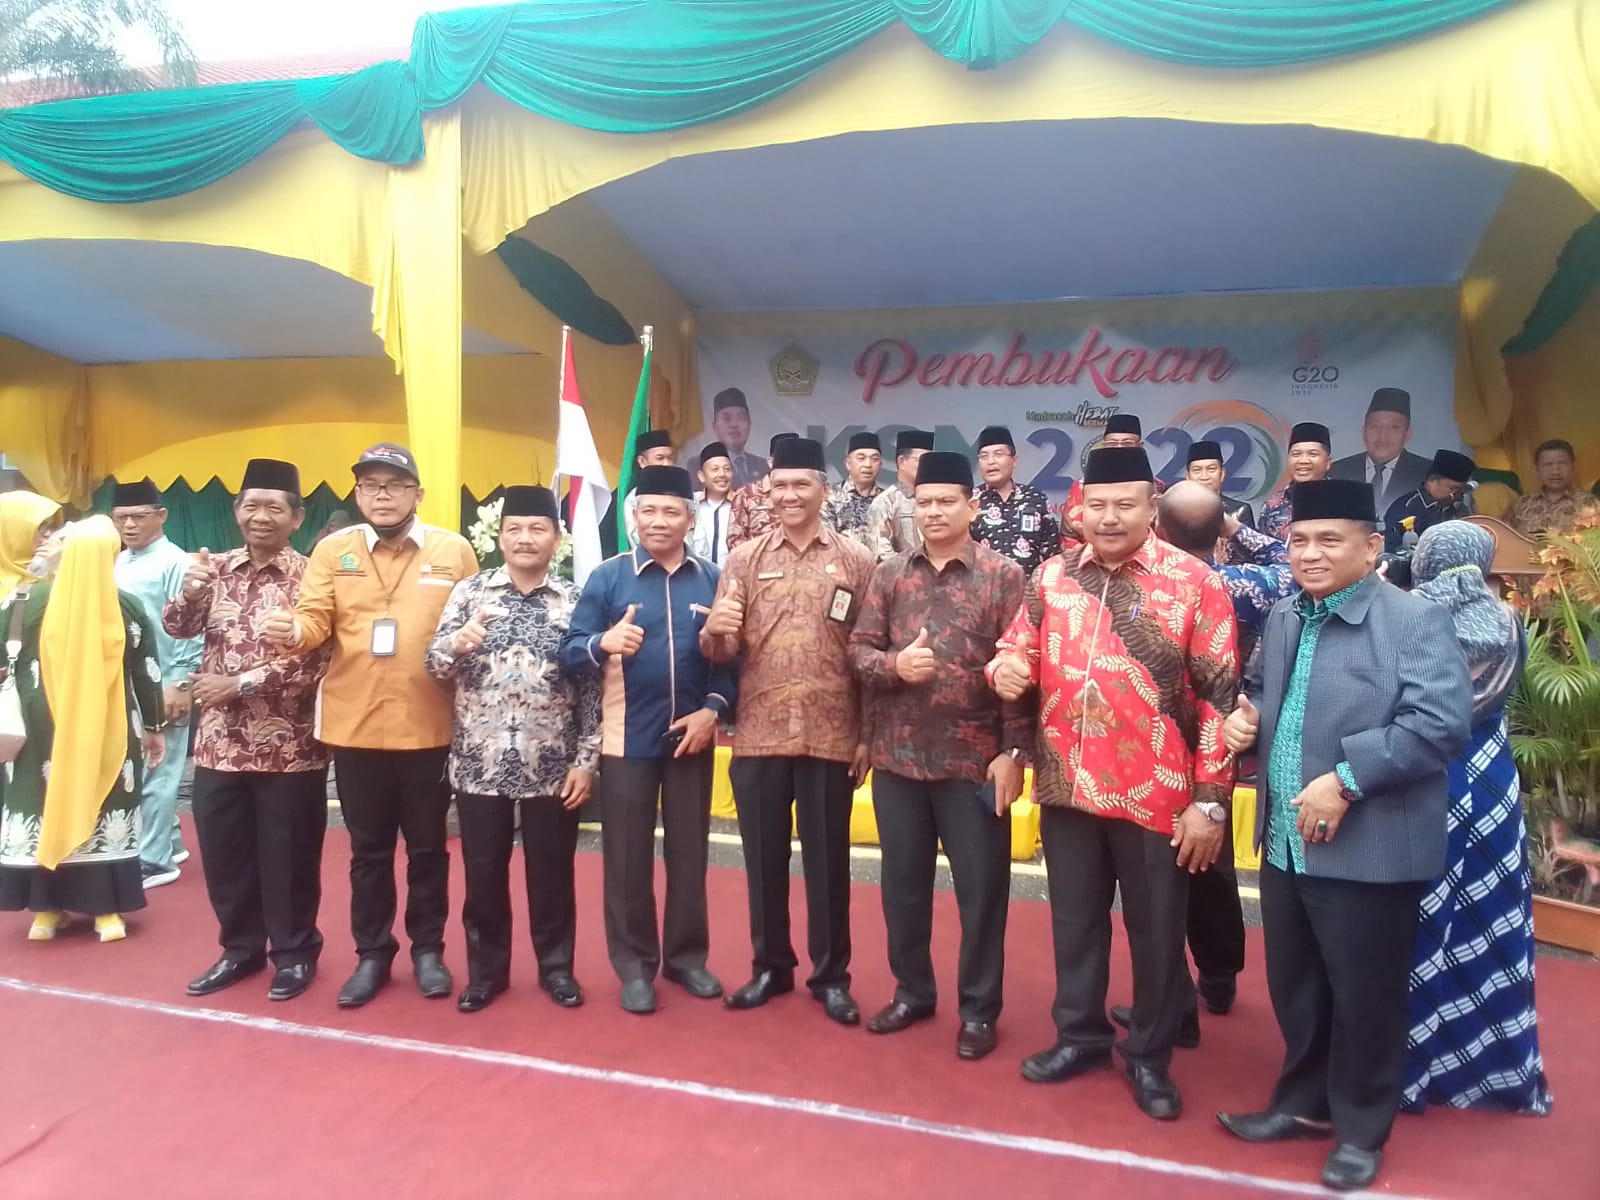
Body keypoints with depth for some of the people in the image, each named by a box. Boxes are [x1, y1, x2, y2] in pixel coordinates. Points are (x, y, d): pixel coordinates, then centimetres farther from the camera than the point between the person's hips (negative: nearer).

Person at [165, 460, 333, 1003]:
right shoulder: (216, 568, 7)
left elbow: (311, 661, -13)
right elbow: (177, 627, 0)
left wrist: (238, 683, -14)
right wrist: (191, 593, -20)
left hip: (288, 746, -4)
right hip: (220, 741, 5)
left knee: (288, 853, 6)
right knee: (223, 850, 13)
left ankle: (294, 951, 23)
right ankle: (241, 947, 31)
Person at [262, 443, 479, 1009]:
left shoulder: (454, 550, 2)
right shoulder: (332, 550, 5)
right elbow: (316, 618, -4)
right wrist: (293, 632, -25)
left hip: (429, 727, -1)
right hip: (354, 726, 1)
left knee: (427, 845, 11)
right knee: (368, 848, 14)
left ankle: (428, 949, 28)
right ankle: (372, 953, 29)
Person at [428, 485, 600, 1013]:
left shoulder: (574, 601, 1)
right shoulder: (469, 591, 2)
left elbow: (591, 687, 1)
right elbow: (435, 667, -1)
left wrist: (586, 760, -3)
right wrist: (456, 644, -24)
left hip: (552, 766, 0)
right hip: (479, 763, 1)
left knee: (551, 872, 11)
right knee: (483, 875, 11)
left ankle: (556, 966, 29)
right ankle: (486, 969, 29)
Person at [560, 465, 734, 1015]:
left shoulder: (712, 580, 2)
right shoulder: (608, 576, -3)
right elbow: (569, 654, -8)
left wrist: (714, 708, -11)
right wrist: (603, 644, -28)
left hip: (692, 736, 2)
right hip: (627, 739, -1)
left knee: (689, 851, 12)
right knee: (628, 857, 7)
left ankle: (687, 957, 28)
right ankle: (635, 966, 22)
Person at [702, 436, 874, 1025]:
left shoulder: (856, 560, 2)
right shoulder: (745, 558, 5)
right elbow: (723, 651, 3)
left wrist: (870, 734, -1)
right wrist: (715, 632, -21)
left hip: (831, 736, -1)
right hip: (758, 735, 2)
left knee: (828, 860, 9)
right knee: (763, 857, 12)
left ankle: (831, 975, 25)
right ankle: (769, 966, 30)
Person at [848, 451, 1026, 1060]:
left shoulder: (1003, 575, -5)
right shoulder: (888, 574, 6)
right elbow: (858, 647, 5)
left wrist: (1014, 750, -12)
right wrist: (894, 665, -16)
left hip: (974, 761, -3)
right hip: (898, 758, 4)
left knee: (981, 888, 7)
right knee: (902, 882, 15)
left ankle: (979, 1009, 23)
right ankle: (911, 991, 33)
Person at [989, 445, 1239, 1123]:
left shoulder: (1194, 583, -8)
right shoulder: (1052, 577, 4)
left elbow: (1220, 696, -8)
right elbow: (1020, 649, 15)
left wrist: (1210, 800, -10)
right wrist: (1007, 668, -11)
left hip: (1157, 794, -3)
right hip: (1067, 786, 4)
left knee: (1155, 929, 12)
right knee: (1074, 917, 17)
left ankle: (1149, 1055, 31)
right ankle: (1080, 1035, 37)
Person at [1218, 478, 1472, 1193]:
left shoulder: (1414, 621, -12)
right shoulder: (1283, 619, 10)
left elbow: (1442, 723, -21)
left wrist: (1345, 777, -25)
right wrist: (1245, 721, 0)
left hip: (1369, 849, -6)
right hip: (1285, 841, 7)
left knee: (1364, 995, 10)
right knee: (1292, 987, 19)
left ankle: (1361, 1129, 30)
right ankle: (1304, 1103, 39)